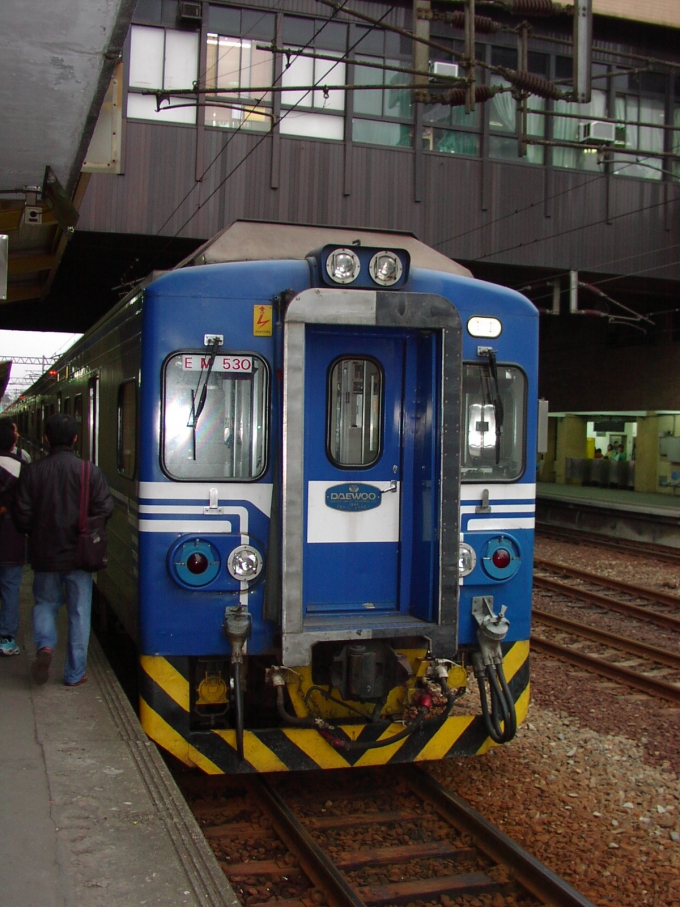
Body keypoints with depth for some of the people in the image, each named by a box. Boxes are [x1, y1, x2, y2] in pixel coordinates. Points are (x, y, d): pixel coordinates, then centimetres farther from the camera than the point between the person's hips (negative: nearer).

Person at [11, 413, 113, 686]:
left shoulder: (31, 472, -7)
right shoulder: (90, 471, -10)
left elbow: (21, 515, -5)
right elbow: (104, 509, -10)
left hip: (45, 554, 1)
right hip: (79, 555, -1)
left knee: (45, 603, 21)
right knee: (79, 613, 9)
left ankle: (44, 645, -5)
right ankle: (75, 674, 13)